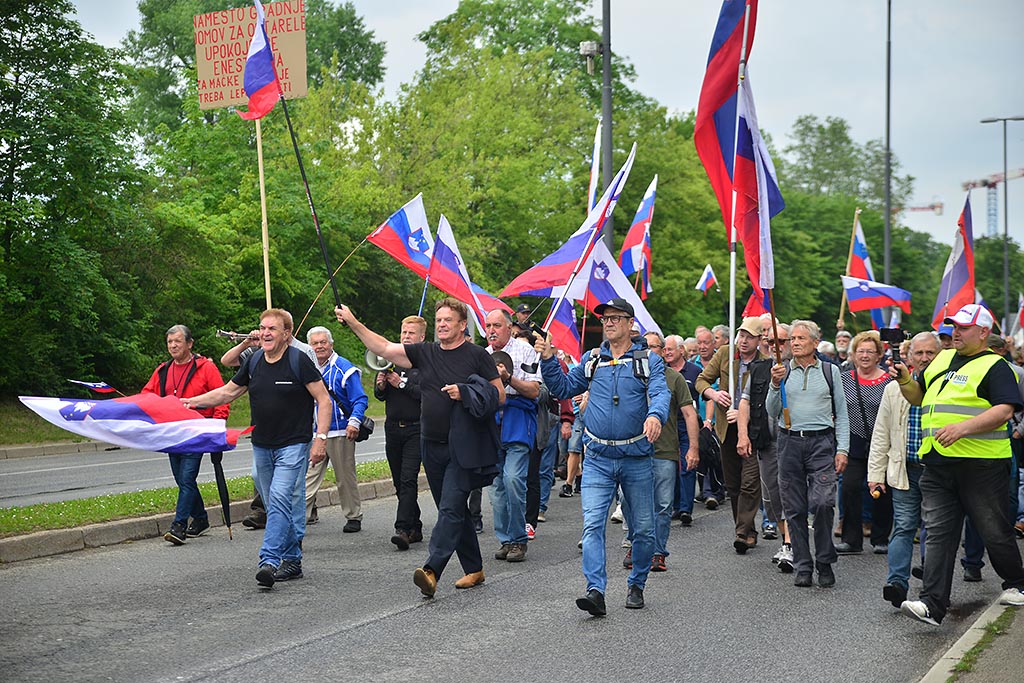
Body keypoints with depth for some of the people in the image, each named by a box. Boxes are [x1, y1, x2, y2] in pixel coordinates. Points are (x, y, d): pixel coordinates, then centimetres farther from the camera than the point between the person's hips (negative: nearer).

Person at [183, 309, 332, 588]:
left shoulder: (299, 361, -10)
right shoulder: (254, 361, 7)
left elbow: (324, 401, -9)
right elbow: (228, 392, 19)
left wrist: (321, 438, -17)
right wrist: (194, 402, 8)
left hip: (293, 445, -6)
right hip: (261, 446, 6)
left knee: (280, 499, -18)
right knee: (275, 504, 9)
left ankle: (269, 560, -23)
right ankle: (292, 561, 17)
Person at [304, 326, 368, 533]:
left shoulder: (344, 369, -6)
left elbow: (360, 399, -9)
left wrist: (354, 422, -23)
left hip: (340, 433, -5)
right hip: (314, 433, 5)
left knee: (346, 477, 4)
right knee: (309, 476, -2)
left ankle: (354, 517, 14)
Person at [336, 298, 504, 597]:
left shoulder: (477, 355, -3)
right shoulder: (425, 353, 10)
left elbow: (499, 395, -2)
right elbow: (384, 348, 7)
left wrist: (465, 393, -15)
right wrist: (353, 323, 0)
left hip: (463, 448, -6)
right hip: (432, 446, 6)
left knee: (451, 508, -14)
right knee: (454, 510, 12)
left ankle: (432, 570, -24)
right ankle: (474, 569, 22)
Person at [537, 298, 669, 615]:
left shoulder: (649, 361, 1)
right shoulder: (591, 360, 11)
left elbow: (660, 394, -15)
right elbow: (563, 388, 15)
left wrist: (655, 415, -37)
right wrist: (549, 360, 0)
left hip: (637, 458, -1)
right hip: (598, 459, 1)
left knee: (644, 529, 8)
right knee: (592, 524, -13)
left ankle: (636, 585, 27)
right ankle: (595, 591, -19)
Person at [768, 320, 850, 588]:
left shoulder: (830, 371, 8)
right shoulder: (782, 371, 10)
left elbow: (841, 414, 9)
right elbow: (772, 413, 7)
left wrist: (842, 449, 0)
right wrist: (775, 385, -8)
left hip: (821, 442, -2)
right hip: (790, 442, 2)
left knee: (822, 502, -16)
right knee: (795, 509, 3)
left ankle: (825, 561, 1)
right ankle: (802, 567, 12)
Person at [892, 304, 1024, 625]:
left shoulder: (994, 367, -4)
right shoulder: (942, 359, 18)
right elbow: (920, 397, 26)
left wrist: (963, 428, -27)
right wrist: (905, 381, 5)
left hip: (981, 464, -6)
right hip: (938, 464, 6)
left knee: (995, 530, 7)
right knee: (938, 533, -2)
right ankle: (932, 604, -6)